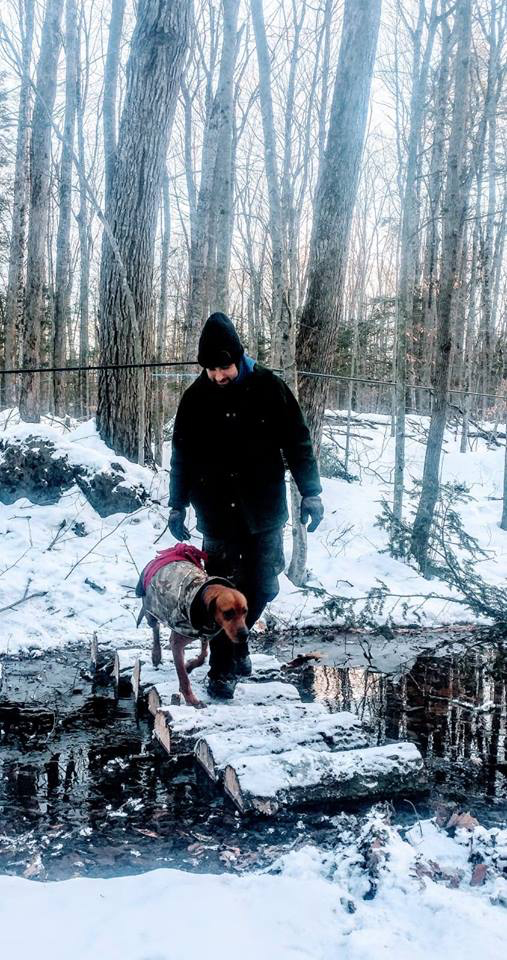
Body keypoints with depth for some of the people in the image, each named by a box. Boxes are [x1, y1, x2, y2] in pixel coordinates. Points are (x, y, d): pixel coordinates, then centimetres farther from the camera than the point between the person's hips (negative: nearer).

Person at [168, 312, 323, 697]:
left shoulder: (268, 387, -5)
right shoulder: (196, 397, 0)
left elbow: (298, 441, 1)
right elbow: (182, 456, 10)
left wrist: (311, 493, -2)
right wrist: (177, 507, 11)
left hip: (264, 512, 0)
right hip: (217, 517, 0)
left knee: (262, 589, 6)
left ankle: (234, 643, 33)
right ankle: (223, 669, 13)